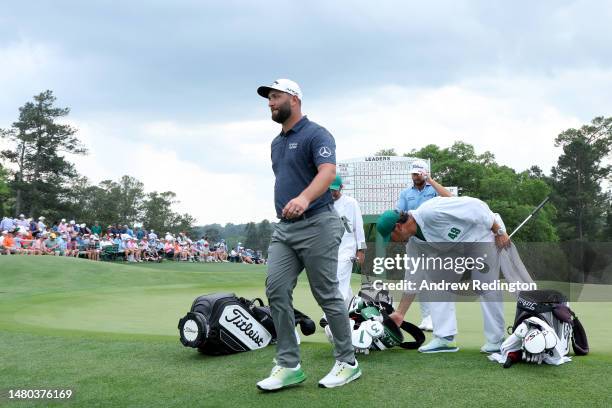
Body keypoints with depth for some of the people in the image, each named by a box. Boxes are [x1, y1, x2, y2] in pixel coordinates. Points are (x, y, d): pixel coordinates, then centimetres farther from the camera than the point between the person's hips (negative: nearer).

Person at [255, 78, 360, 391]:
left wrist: (304, 198, -43)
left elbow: (328, 171, -25)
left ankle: (347, 362, 14)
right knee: (276, 289, -5)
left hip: (317, 225, -7)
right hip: (283, 228, 8)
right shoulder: (276, 143, 18)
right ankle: (288, 365, 1)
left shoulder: (316, 134, -8)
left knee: (327, 295, -1)